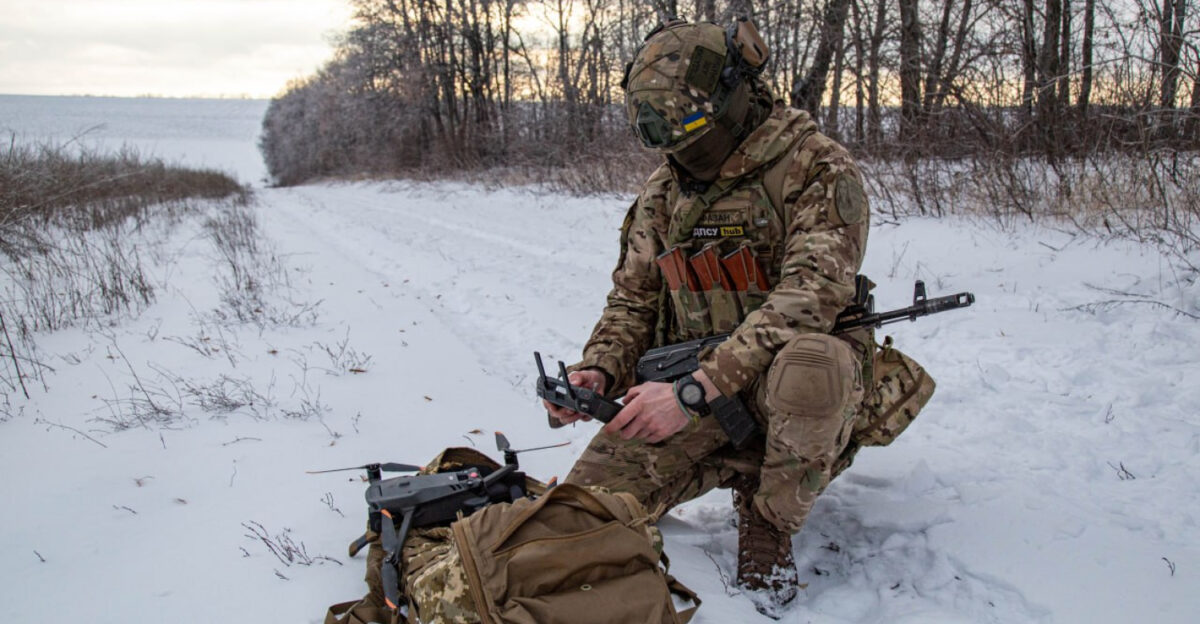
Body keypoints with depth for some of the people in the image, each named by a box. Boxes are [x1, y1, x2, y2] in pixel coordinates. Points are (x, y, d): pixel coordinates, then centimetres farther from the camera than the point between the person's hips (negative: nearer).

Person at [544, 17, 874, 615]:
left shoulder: (817, 169, -12)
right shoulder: (662, 192, 8)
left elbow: (809, 295, -25)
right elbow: (632, 299, 13)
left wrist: (696, 388, -34)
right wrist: (599, 369, -10)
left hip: (778, 372, -4)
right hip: (687, 386, 5)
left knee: (809, 361, -42)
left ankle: (770, 523, -11)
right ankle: (742, 464, 11)